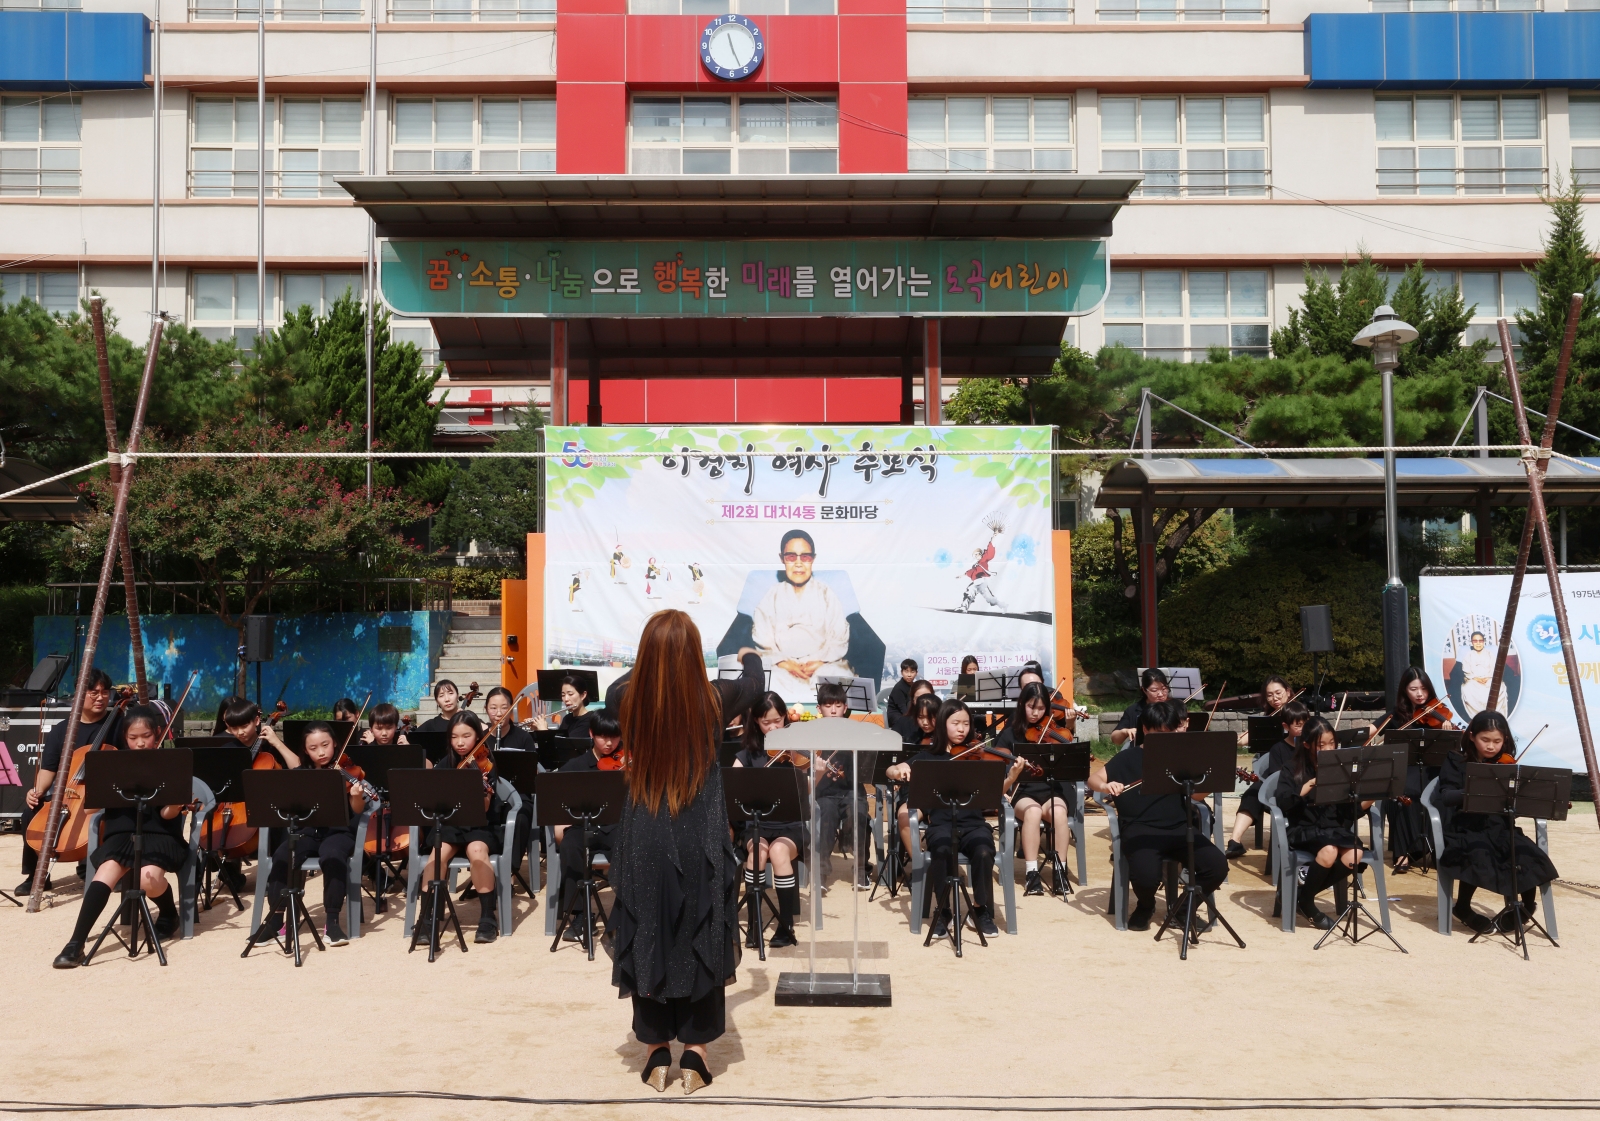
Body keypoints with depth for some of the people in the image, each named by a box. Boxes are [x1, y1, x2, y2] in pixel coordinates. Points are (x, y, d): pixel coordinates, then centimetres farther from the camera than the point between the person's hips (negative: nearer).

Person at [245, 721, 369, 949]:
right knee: (282, 856, -27)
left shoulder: (346, 770, 0)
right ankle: (275, 919, -16)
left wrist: (357, 796, -29)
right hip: (308, 831, 3)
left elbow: (357, 811, -6)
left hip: (339, 831, -3)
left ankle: (332, 921, -24)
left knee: (333, 856, -36)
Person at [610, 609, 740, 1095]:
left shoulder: (632, 705, -9)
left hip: (644, 840, 1)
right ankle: (694, 1054, 17)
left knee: (647, 942, 12)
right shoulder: (710, 702, -11)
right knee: (700, 942, 11)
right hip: (700, 838, -1)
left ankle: (657, 1054, 20)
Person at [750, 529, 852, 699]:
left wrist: (820, 662, -13)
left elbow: (839, 638, 4)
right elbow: (762, 642, 4)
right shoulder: (772, 597, 10)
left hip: (824, 664, 0)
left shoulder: (826, 594, 10)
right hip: (783, 667, 0)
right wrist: (785, 664, -13)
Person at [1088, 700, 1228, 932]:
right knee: (1146, 875, -32)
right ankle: (1145, 906, 8)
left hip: (1179, 827, 3)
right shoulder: (1129, 758, 7)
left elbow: (1199, 794, 3)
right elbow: (1093, 779, 4)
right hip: (1141, 830, -3)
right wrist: (1106, 786, -19)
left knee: (1218, 866, -22)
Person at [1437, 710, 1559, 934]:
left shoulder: (1508, 765, 9)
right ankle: (1463, 907, -5)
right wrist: (1469, 794, -29)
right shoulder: (1456, 762, 3)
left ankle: (1524, 907, 3)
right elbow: (1446, 796, -9)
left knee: (1530, 857, -25)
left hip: (1500, 828, 3)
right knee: (1480, 858, -33)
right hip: (1467, 829, -3)